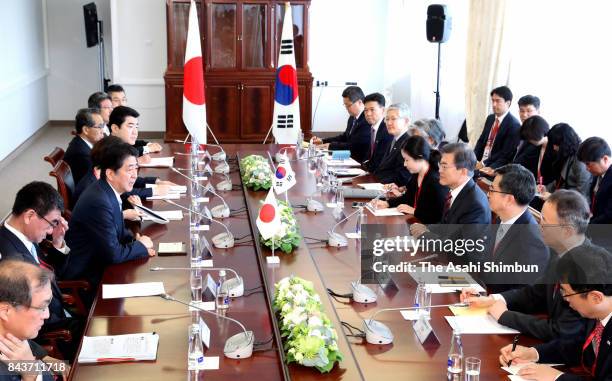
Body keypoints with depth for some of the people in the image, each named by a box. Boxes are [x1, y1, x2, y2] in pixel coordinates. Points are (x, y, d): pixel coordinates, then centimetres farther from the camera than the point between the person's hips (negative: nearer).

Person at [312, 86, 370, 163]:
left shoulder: (367, 121, -20)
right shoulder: (353, 117, 7)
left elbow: (355, 146, -21)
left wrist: (331, 145, -14)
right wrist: (322, 141, 10)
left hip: (361, 163, -8)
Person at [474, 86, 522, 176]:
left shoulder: (514, 125, -12)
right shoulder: (490, 118, 12)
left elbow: (506, 153, -16)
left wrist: (484, 163, -20)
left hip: (496, 168, -7)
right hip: (481, 162, 7)